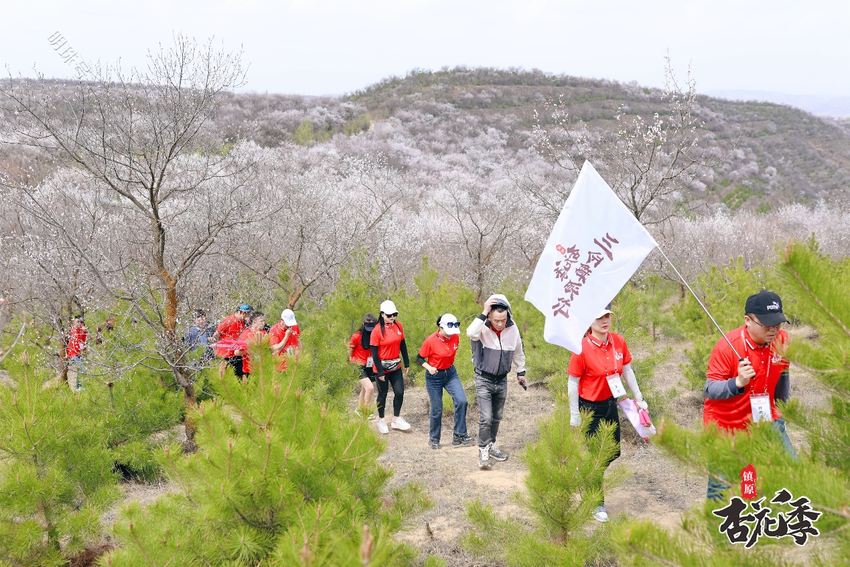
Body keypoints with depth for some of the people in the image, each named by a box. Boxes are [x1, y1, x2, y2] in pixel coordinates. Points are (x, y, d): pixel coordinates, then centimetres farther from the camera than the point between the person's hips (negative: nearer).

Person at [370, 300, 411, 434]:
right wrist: (380, 372, -16)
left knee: (399, 392, 3)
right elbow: (374, 352, -14)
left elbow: (402, 345, 9)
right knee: (383, 394, 8)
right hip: (382, 367, -5)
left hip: (396, 366, 5)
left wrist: (407, 363, 9)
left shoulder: (398, 326, 0)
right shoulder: (377, 330, -16)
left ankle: (396, 419, 20)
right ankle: (381, 420, 26)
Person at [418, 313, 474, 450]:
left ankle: (459, 436, -7)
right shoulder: (431, 341, -19)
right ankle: (434, 439, 23)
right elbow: (419, 358, -9)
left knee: (461, 401, -16)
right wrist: (429, 367, -25)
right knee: (437, 410, 2)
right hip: (434, 377, -4)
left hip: (450, 374, 4)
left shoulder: (455, 337, -5)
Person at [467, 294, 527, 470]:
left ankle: (491, 445, 34)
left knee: (497, 417, 17)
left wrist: (520, 372, 21)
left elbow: (518, 352, 12)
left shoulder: (512, 328, -6)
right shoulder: (483, 327, -18)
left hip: (502, 379, 5)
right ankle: (483, 451, 2)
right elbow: (471, 333, -44)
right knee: (486, 417, -11)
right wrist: (484, 314, -41)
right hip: (484, 379, -4)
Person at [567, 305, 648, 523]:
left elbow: (627, 371, 8)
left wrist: (639, 398, 11)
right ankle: (598, 505, 20)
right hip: (590, 407, -5)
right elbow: (572, 383, -14)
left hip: (610, 404, 6)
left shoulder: (619, 342, -6)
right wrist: (575, 416, -11)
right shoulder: (582, 348, -20)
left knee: (613, 452, 12)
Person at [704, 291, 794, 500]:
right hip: (725, 425, -4)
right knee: (719, 487, -2)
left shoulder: (782, 340, -9)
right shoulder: (726, 346, -24)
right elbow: (710, 390, -27)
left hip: (765, 419, 5)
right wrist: (737, 382, -45)